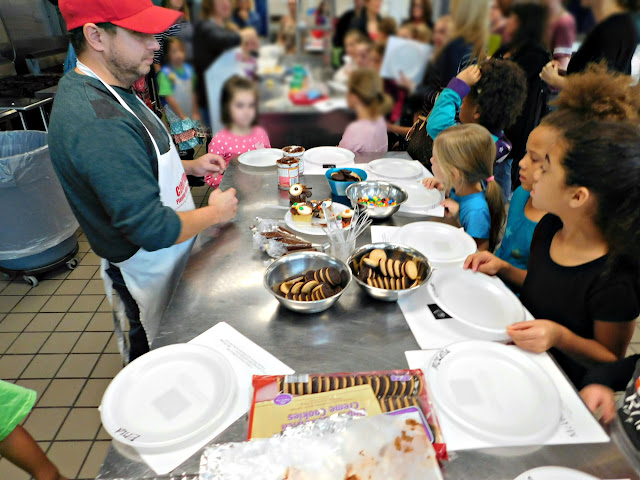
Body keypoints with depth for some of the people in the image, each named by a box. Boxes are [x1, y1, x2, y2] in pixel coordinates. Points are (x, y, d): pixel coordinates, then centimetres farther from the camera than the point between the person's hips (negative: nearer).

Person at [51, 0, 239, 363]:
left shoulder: (109, 90, 2)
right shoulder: (97, 122, -33)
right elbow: (154, 229, -32)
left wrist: (190, 166, 6)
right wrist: (214, 212, -16)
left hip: (164, 259, 9)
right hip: (147, 273, -9)